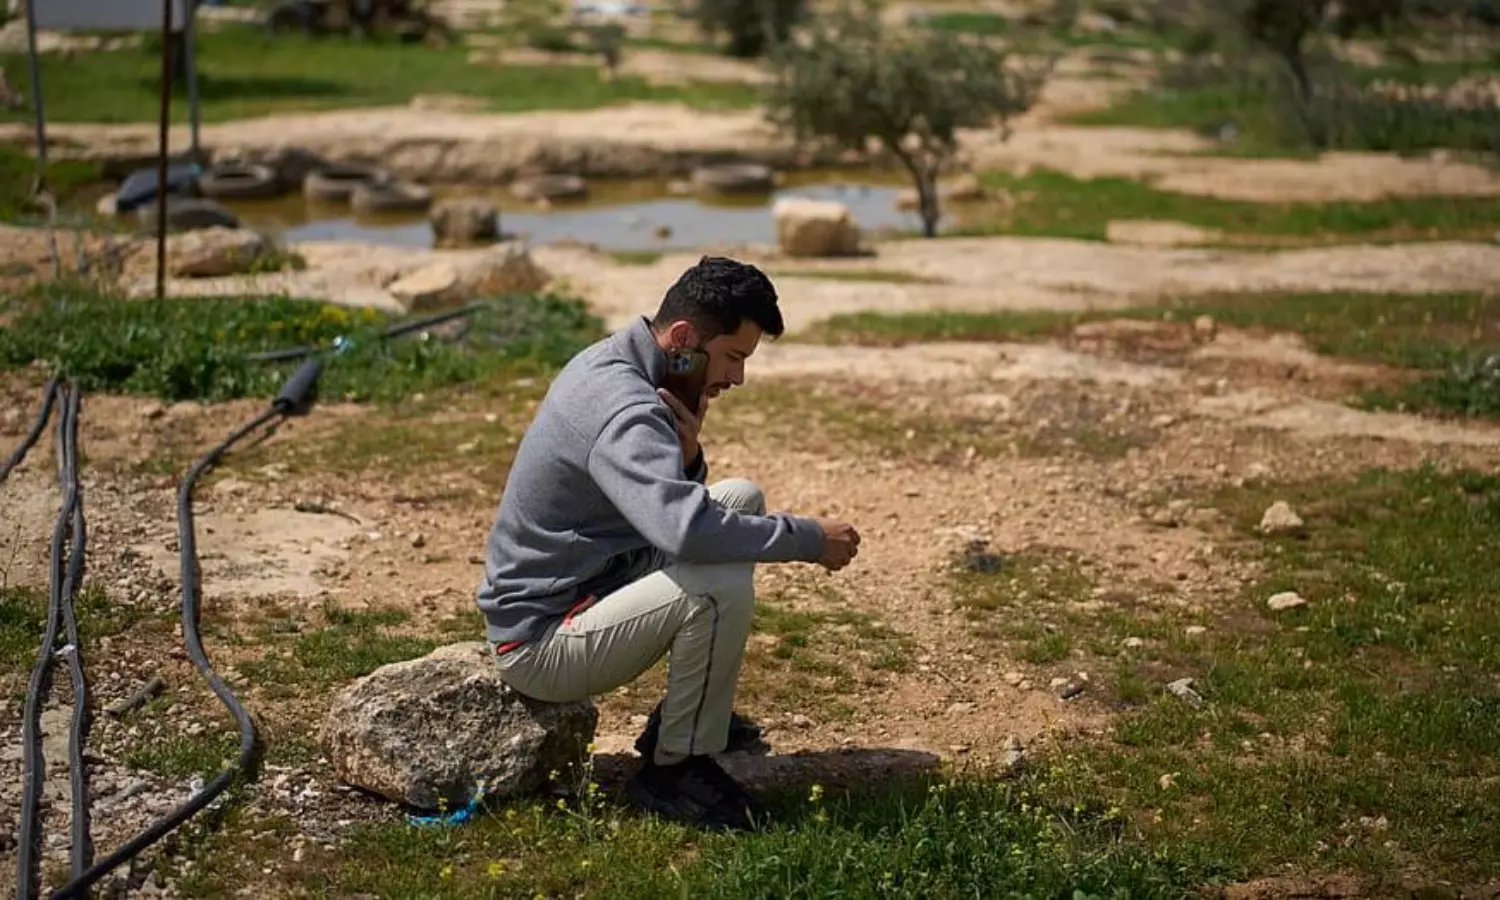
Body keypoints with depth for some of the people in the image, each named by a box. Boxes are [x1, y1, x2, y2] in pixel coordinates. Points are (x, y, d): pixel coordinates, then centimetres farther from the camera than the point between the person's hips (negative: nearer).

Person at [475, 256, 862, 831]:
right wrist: (811, 540, -28)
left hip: (567, 586, 10)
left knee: (741, 498, 11)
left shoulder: (608, 364, 6)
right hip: (539, 643, -10)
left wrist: (686, 452, -8)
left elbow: (667, 505, 16)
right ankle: (674, 771, -10)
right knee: (720, 583, -31)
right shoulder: (623, 409, -26)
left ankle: (695, 711, 15)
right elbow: (686, 530, -41)